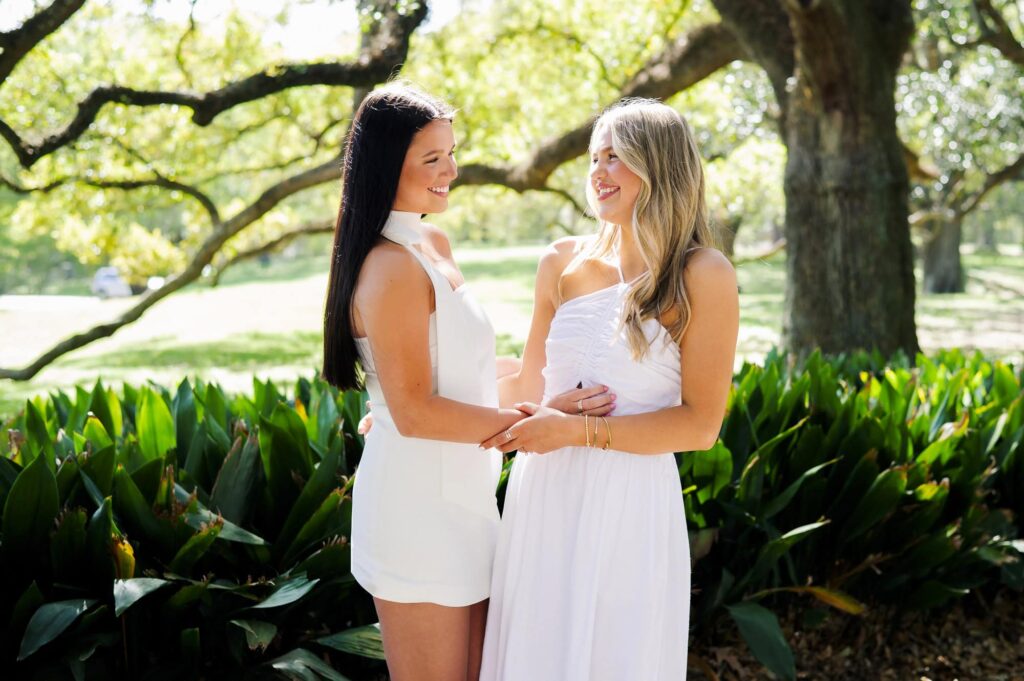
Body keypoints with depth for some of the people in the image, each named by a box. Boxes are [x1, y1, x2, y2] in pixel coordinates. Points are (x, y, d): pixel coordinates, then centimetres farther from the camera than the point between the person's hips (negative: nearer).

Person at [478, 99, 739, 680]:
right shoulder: (564, 264, 6)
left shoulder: (703, 276, -8)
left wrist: (581, 430, -16)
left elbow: (701, 425, -10)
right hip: (544, 494, 4)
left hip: (629, 502, -4)